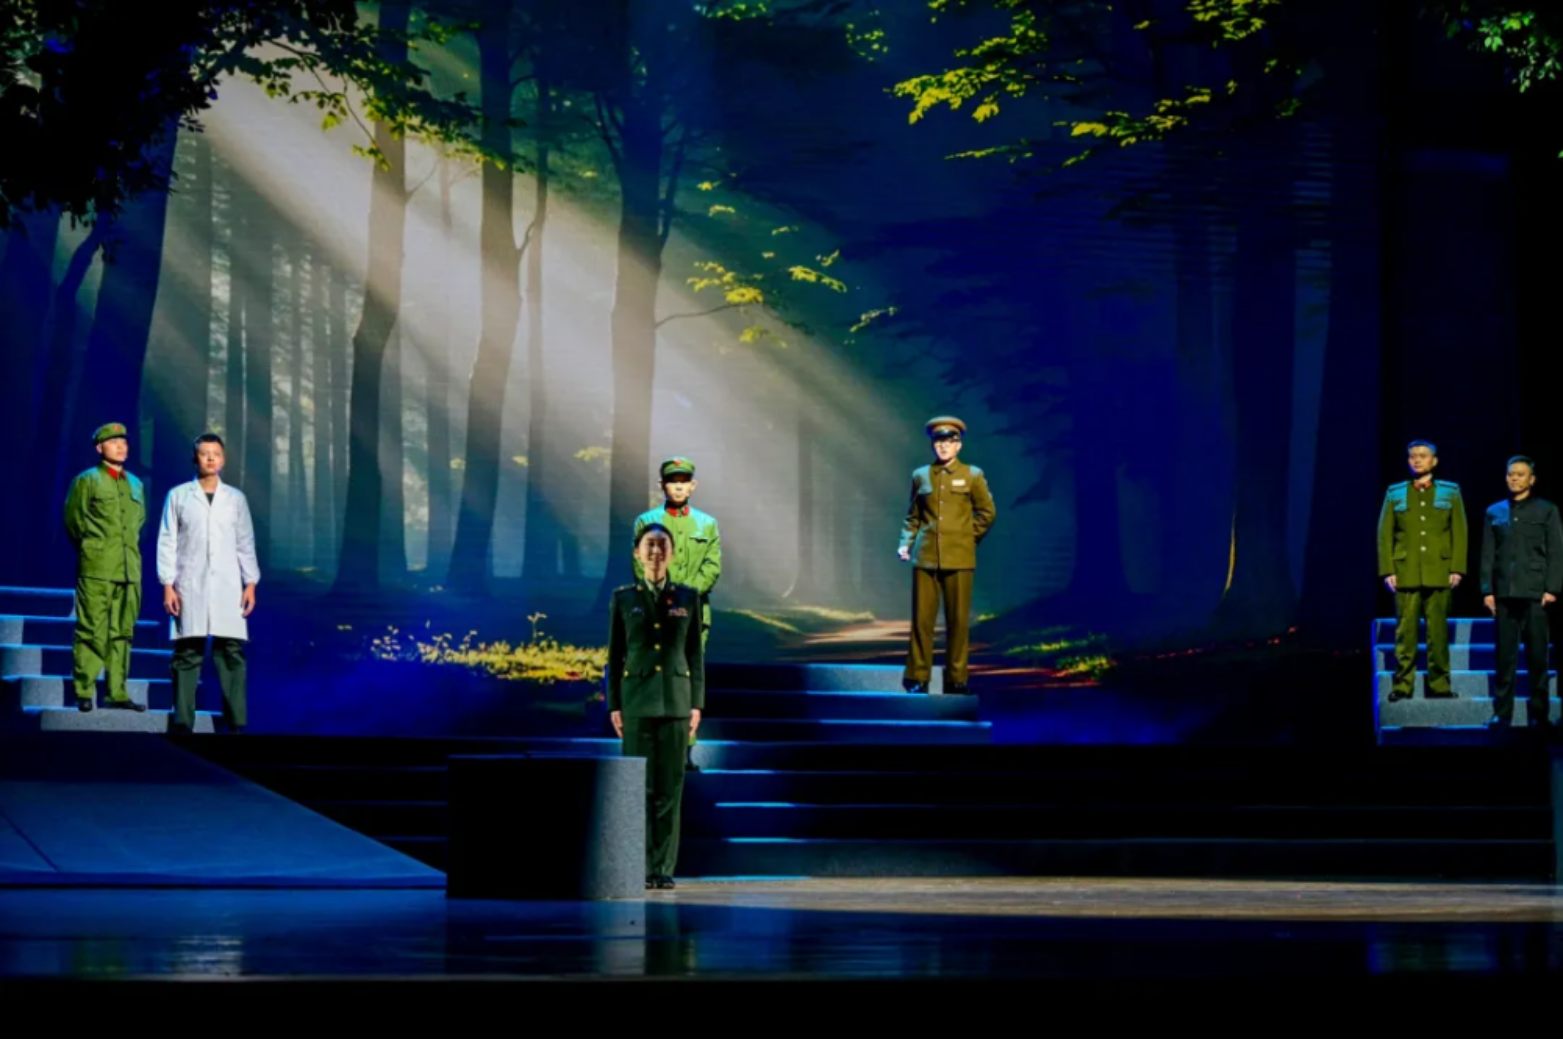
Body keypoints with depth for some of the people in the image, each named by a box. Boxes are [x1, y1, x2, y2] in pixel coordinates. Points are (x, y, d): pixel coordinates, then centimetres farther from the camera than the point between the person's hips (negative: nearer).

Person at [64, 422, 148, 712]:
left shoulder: (136, 485, 16)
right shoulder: (86, 481, 1)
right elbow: (72, 520, 3)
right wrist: (89, 549, 8)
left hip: (130, 569, 5)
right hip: (96, 569, -5)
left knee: (122, 632, 4)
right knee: (91, 631, -6)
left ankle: (117, 692, 7)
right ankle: (84, 693, -4)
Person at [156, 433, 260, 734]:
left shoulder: (236, 498, 13)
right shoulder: (178, 496, 8)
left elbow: (246, 543, 13)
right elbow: (167, 542, 5)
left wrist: (251, 583, 5)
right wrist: (167, 585, -3)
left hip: (227, 589, 1)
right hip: (189, 588, -1)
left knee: (231, 653, -5)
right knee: (188, 654, -4)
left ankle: (236, 723, -3)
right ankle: (183, 725, -2)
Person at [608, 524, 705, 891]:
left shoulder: (688, 597, 7)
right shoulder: (623, 598, 5)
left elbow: (695, 653, 7)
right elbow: (614, 654, 6)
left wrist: (697, 704, 1)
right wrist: (614, 705, -1)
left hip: (675, 701, 1)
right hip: (637, 701, -1)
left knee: (669, 786, 0)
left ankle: (663, 868, 3)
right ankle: (639, 868, 1)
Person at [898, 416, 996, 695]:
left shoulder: (972, 475, 6)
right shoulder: (920, 476, 9)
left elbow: (987, 512, 9)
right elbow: (912, 516, 13)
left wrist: (968, 537, 4)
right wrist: (906, 544, 1)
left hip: (959, 558, -1)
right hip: (926, 556, 1)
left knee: (958, 620, 0)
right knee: (922, 618, -1)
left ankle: (956, 679, 7)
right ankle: (917, 678, 4)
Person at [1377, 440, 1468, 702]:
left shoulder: (1451, 492, 11)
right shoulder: (1395, 493, 12)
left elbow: (1459, 533, 6)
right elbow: (1385, 534, 7)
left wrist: (1457, 569, -3)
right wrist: (1387, 570, -2)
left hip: (1438, 573, 0)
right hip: (1406, 572, 0)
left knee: (1438, 631, -1)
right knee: (1405, 631, -4)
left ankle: (1438, 685, 3)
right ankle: (1402, 685, -3)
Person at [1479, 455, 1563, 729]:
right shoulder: (1494, 513, 12)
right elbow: (1487, 555, 11)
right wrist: (1487, 590, 2)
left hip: (1535, 593, -2)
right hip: (1504, 593, 2)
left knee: (1537, 655, -1)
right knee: (1505, 656, 2)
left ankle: (1539, 713, 4)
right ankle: (1502, 712, 4)